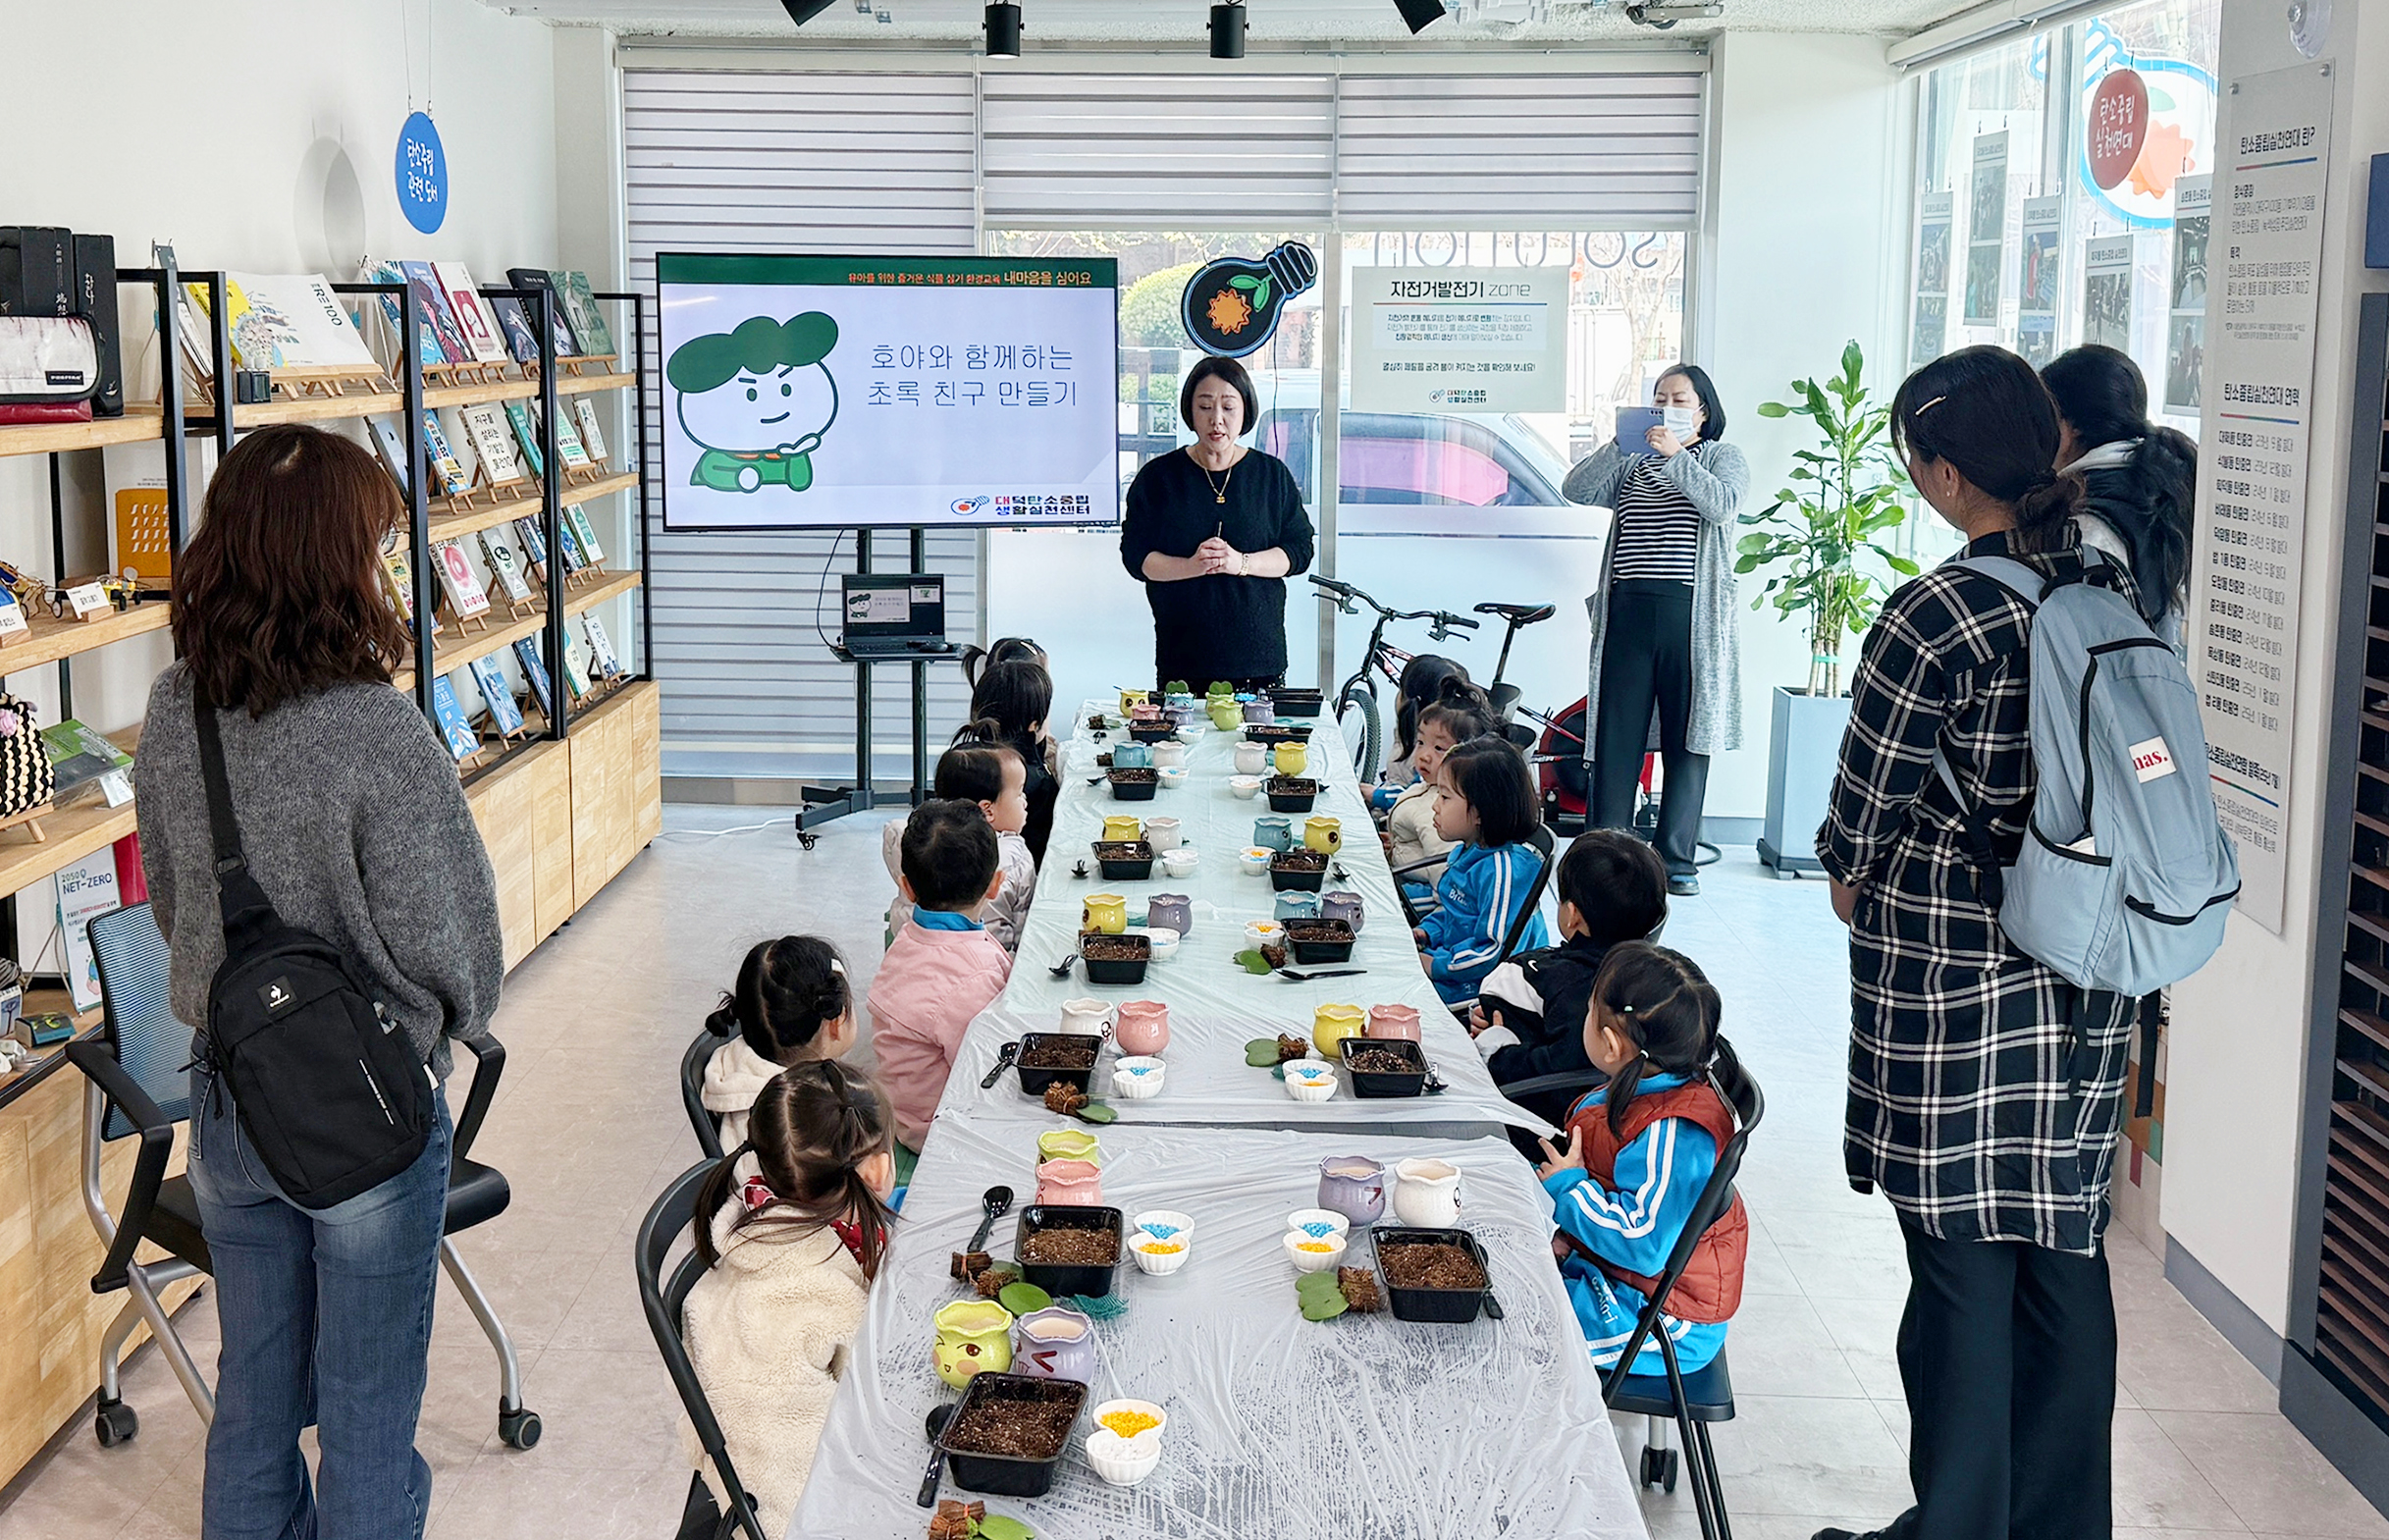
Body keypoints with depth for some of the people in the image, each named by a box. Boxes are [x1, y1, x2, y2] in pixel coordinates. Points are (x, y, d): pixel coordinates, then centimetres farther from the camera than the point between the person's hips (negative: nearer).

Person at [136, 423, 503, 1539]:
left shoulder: (174, 711, -6)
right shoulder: (377, 732, -25)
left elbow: (168, 896, 7)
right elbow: (446, 939, -17)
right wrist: (454, 1018, 4)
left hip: (224, 1100, 6)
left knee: (252, 1395, 22)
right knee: (367, 1416, 11)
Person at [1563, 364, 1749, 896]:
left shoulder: (1723, 458, 9)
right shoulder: (1632, 463, 19)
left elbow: (1723, 506, -11)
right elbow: (1577, 490, 3)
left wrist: (1677, 456, -17)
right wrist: (1616, 445, -8)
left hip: (1689, 613, -3)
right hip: (1628, 611, 3)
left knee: (1687, 737, 1)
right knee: (1616, 735, 1)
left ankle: (1677, 859, 6)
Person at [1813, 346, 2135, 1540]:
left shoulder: (1934, 618, -17)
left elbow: (1862, 810, -10)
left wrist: (1850, 880, 10)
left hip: (1948, 971, -7)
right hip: (2085, 973, 7)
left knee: (1961, 1261, 4)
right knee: (2066, 1248, 15)